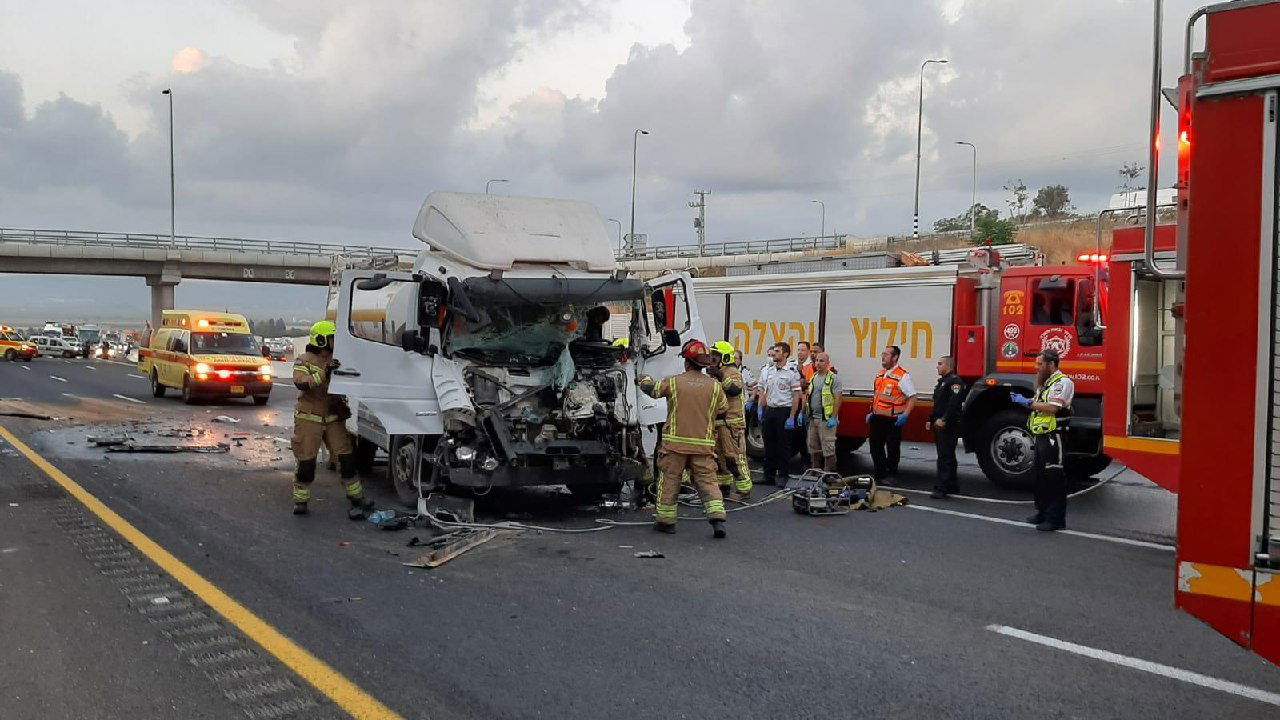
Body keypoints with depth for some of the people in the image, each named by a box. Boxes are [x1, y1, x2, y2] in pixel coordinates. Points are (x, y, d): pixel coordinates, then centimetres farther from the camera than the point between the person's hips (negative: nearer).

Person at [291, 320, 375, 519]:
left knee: (346, 457, 0)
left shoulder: (335, 361, 13)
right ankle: (300, 501, 14)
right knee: (306, 461, 0)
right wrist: (324, 372, -31)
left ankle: (357, 498, 6)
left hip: (333, 418, 5)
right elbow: (300, 383, -23)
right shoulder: (304, 361, -4)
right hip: (309, 418, -5)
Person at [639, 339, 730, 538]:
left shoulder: (673, 382, -4)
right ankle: (717, 519, -6)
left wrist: (644, 379, 32)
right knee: (707, 481, 6)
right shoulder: (714, 386, 1)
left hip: (675, 442, -1)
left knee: (669, 480, 10)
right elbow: (723, 411, 13)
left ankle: (665, 520, 17)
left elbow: (651, 389, 10)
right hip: (704, 444, 2)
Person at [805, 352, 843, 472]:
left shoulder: (833, 378, -8)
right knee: (814, 448, 13)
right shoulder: (813, 378, 14)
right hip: (812, 418, 7)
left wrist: (833, 418, -19)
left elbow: (838, 399, -13)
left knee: (828, 448, -6)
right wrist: (803, 413, 14)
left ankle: (829, 474, -1)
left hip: (826, 419, -7)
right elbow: (808, 397, 20)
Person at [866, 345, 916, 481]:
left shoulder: (902, 376, -11)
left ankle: (891, 475, 15)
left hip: (893, 419, -7)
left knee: (892, 448, 3)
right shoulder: (880, 374, 13)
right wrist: (871, 412, 17)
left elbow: (912, 397, -13)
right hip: (877, 417, 7)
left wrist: (905, 415, -22)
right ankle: (880, 474, 24)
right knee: (875, 446, 12)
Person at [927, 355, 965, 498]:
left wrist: (944, 420, -27)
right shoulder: (942, 382, 22)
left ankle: (941, 488, -14)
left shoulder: (954, 381, -11)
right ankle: (952, 485, 22)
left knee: (945, 457, -12)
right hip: (939, 426, 11)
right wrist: (931, 420, 21)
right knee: (946, 456, 14)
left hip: (949, 426, -11)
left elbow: (954, 403, -23)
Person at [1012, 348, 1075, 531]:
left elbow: (1052, 408, -21)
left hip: (1053, 437, -10)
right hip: (1041, 437, 10)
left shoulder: (1062, 382, -11)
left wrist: (1028, 402, -13)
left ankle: (1056, 519, -4)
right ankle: (1043, 512, 24)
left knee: (1054, 477, -7)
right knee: (1040, 475, 14)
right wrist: (1022, 400, 7)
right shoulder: (1045, 383, 19)